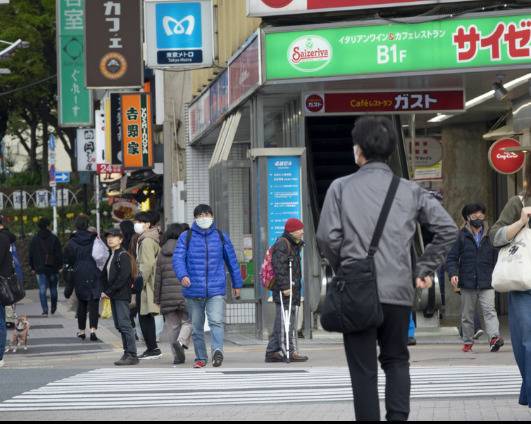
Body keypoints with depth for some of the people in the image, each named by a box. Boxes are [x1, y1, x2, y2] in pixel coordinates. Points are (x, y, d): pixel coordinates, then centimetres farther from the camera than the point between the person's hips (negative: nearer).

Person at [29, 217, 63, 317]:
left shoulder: (34, 240, 4)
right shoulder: (54, 238, -3)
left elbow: (31, 255, 8)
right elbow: (59, 253, -4)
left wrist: (32, 268, 15)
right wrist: (60, 265, 4)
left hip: (40, 269, 0)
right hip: (53, 268, 0)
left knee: (42, 290, -3)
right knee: (53, 289, 14)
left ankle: (45, 310, -14)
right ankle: (53, 308, 27)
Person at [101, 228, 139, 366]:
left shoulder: (123, 255, -10)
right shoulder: (111, 256, 17)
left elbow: (123, 277, -18)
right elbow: (105, 275, 21)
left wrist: (109, 292, -16)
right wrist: (105, 291, 6)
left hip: (122, 295, -9)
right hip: (113, 296, 9)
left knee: (125, 324, -12)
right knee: (119, 326, 9)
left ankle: (132, 355, -13)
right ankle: (127, 353, 13)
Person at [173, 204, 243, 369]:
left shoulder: (221, 237, 10)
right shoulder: (186, 237, 5)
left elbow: (232, 261, 18)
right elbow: (178, 258, -5)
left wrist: (237, 284, 20)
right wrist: (182, 275, -25)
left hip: (216, 289, -1)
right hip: (194, 290, 1)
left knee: (217, 321, -21)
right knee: (197, 327, 8)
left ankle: (217, 350, -34)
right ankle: (201, 358, 18)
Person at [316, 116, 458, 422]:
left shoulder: (341, 188, -1)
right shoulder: (409, 191, 5)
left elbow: (328, 237, -9)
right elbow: (448, 229, -1)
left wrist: (342, 270, 9)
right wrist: (425, 270, 6)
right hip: (399, 291, 2)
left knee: (364, 370, 4)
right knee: (396, 360, 16)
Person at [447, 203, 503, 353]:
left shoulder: (490, 236, 7)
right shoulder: (462, 237, 3)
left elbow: (497, 257, 13)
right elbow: (452, 258, 4)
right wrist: (453, 274, -11)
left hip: (487, 284, -1)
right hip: (467, 283, 1)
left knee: (489, 310, -16)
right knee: (467, 315, 9)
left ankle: (495, 337, -26)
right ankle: (468, 342, 18)